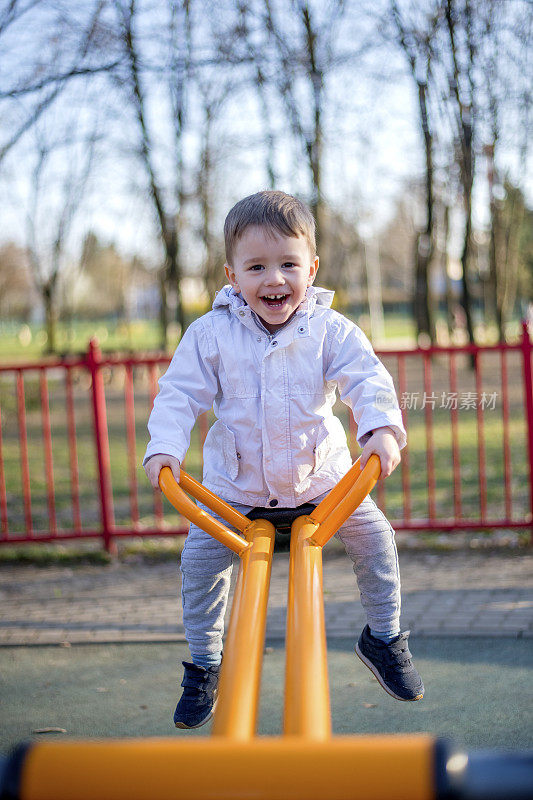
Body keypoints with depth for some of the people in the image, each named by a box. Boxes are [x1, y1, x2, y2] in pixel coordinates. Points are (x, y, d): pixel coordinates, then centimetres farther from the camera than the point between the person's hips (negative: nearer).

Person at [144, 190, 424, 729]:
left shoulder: (330, 330, -10)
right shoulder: (210, 335, -10)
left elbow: (367, 380, -18)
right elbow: (179, 393, -10)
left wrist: (382, 427, -38)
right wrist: (164, 447, -26)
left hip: (320, 473, 0)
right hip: (235, 482, 0)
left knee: (374, 535, -9)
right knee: (201, 557, -12)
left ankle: (384, 636, 17)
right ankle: (203, 664, 10)